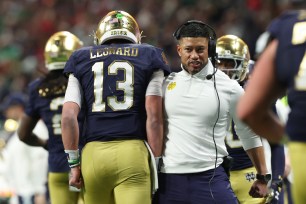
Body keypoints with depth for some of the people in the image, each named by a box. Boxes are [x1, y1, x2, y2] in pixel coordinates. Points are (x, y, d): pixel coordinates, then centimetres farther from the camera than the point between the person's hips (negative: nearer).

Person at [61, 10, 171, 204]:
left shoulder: (82, 60, 16)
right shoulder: (148, 58, 11)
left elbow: (68, 117, 5)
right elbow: (154, 117, 0)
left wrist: (74, 163, 9)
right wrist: (155, 164, 3)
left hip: (93, 153, 2)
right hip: (132, 152, -2)